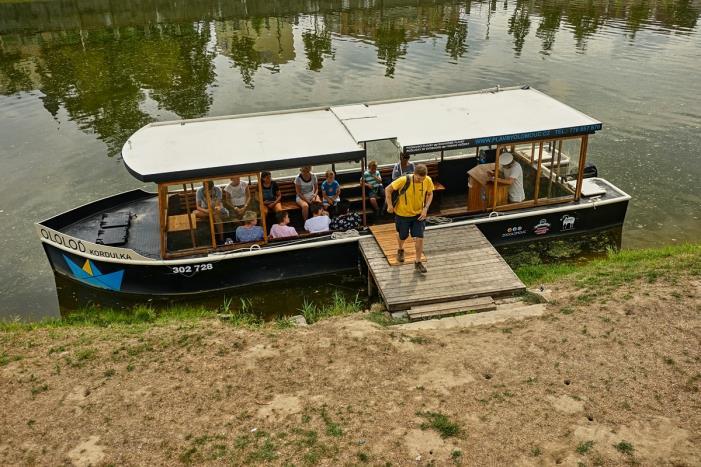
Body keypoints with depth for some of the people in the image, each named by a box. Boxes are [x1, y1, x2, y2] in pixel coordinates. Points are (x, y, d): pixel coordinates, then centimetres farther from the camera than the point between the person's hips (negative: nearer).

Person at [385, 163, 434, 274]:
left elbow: (430, 194, 2)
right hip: (402, 214, -2)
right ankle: (400, 250, 53)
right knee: (403, 236, 18)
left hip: (418, 214, 2)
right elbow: (388, 189, -15)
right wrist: (389, 205, -15)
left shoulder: (428, 181, -17)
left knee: (419, 238, -4)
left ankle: (418, 262, 15)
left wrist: (425, 208, -10)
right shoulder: (404, 181, -28)